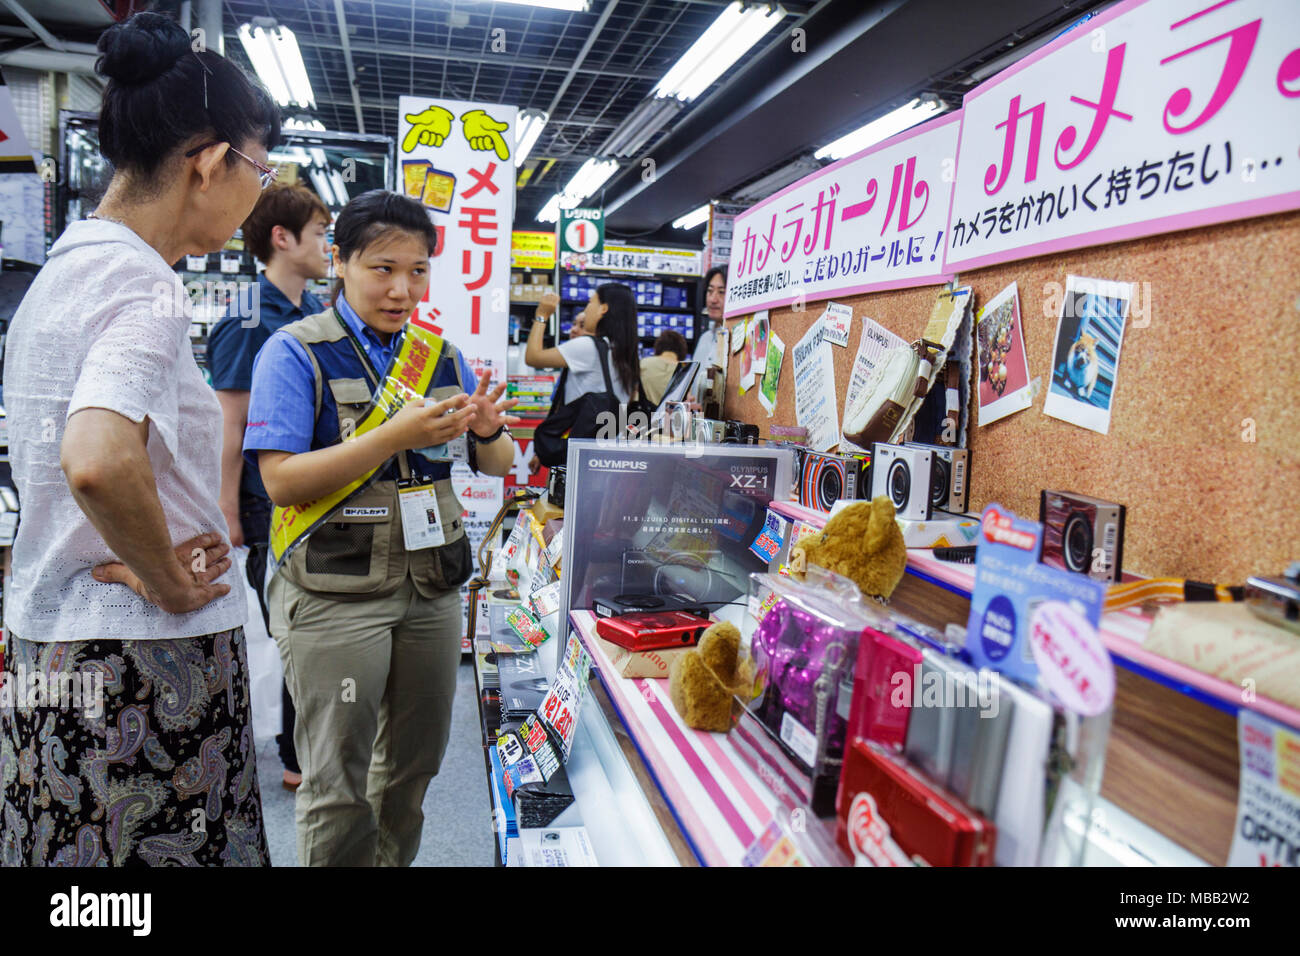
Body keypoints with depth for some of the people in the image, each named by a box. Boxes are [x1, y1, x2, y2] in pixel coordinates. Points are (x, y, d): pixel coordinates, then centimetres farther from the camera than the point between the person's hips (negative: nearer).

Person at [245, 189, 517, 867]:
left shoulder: (441, 354, 9)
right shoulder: (296, 352, -6)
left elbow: (498, 465, 10)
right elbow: (282, 481, -16)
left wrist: (487, 432, -14)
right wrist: (397, 436, -25)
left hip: (431, 586, 6)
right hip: (334, 595, -5)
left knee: (416, 762, 18)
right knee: (338, 785, 3)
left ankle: (393, 862, 39)